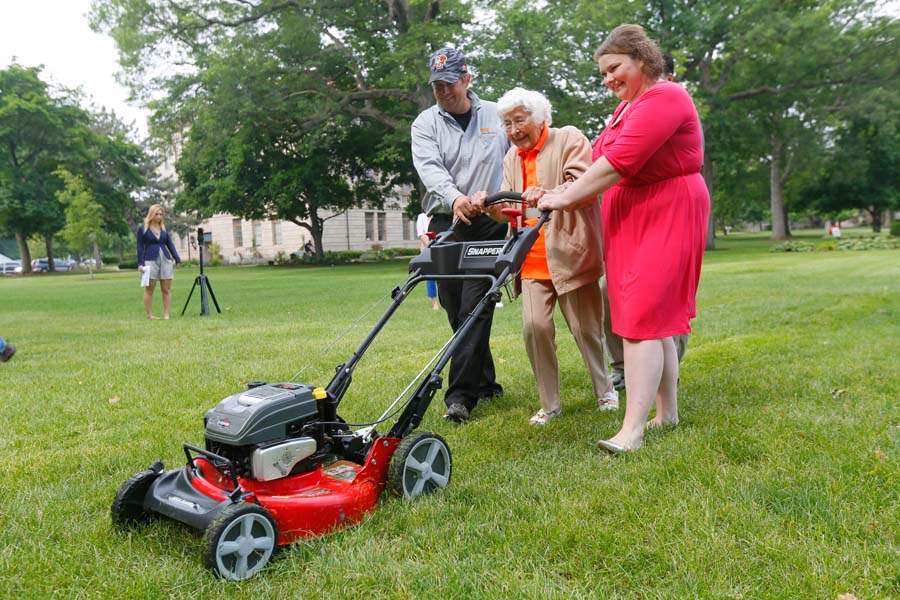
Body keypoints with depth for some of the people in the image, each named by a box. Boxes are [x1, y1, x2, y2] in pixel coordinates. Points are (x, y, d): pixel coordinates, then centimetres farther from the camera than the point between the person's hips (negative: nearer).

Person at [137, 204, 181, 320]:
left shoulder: (164, 229, 14)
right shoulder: (142, 229, 3)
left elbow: (170, 245, 12)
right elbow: (140, 247, 0)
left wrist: (177, 259, 1)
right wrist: (140, 264, -7)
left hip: (166, 259, 4)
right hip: (150, 260, -4)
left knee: (166, 289, 0)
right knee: (149, 289, -2)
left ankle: (166, 315, 2)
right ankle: (149, 315, 4)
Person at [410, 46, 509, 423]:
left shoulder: (497, 116, 8)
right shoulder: (425, 124, 6)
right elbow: (430, 168, -11)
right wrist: (454, 198, -31)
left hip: (488, 225, -2)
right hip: (446, 225, 2)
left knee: (475, 309, -10)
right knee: (456, 311, 7)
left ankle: (461, 394, -9)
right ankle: (485, 383, 23)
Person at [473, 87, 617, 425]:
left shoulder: (570, 140, 0)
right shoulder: (512, 158, 18)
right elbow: (508, 209, 14)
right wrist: (490, 205, -10)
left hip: (569, 253, -4)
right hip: (533, 259, 5)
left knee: (585, 327, 5)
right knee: (534, 325, -7)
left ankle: (605, 390, 27)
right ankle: (549, 404, 6)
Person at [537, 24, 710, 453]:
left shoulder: (665, 98, -13)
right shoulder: (628, 105, 19)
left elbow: (619, 162, -22)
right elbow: (613, 164, 17)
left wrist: (566, 198, -18)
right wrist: (568, 195, 3)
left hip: (667, 217, -9)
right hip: (631, 220, 9)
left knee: (642, 318, -14)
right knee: (654, 317, 9)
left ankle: (632, 430, -14)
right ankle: (667, 412, 18)